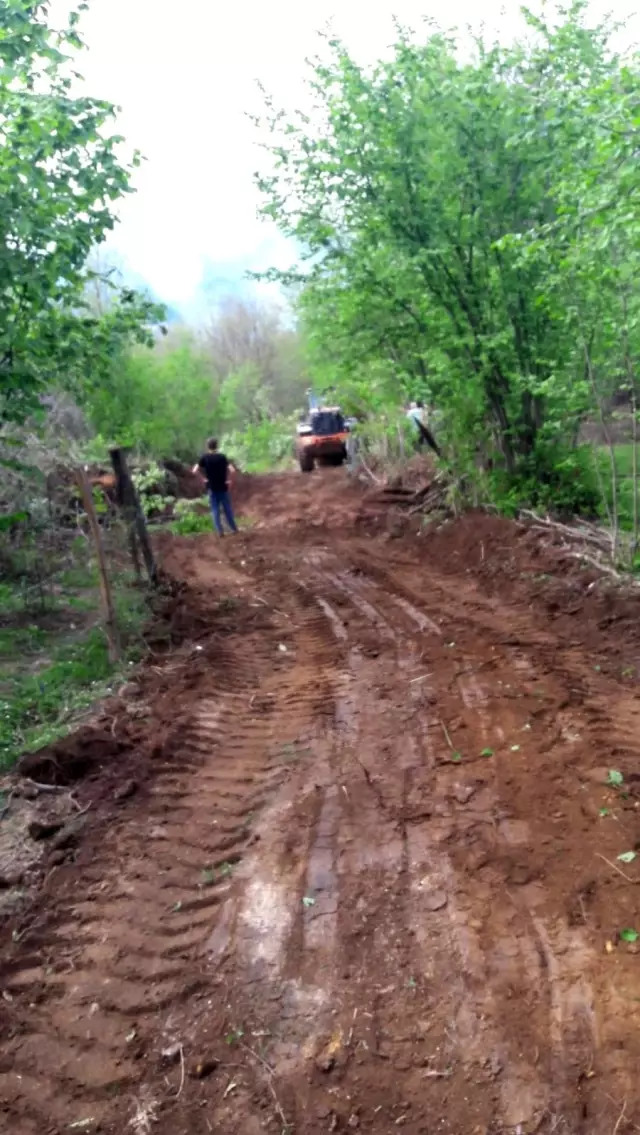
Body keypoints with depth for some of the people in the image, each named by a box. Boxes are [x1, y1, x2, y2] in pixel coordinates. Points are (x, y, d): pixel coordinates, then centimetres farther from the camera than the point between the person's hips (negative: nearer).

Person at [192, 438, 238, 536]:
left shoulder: (204, 457, -6)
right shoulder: (222, 457, -9)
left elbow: (195, 470, -12)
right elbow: (232, 470, -18)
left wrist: (205, 477, -1)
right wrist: (230, 480, -3)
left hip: (212, 487, 0)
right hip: (223, 487, 0)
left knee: (215, 510, 8)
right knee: (227, 508, 12)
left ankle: (220, 531, 5)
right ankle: (234, 528, 20)